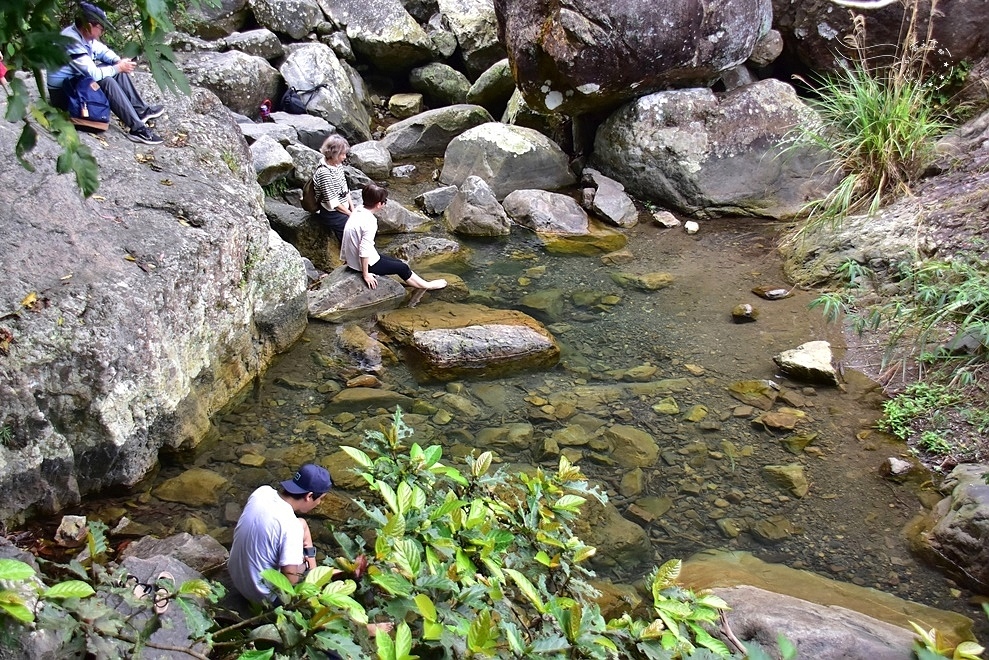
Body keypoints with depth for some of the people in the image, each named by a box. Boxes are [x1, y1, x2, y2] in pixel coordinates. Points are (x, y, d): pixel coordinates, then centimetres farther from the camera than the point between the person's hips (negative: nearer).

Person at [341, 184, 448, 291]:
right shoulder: (370, 222, -27)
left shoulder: (357, 213, -1)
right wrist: (366, 275, -20)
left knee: (398, 262, 19)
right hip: (365, 263, -9)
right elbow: (364, 250, -28)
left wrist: (345, 258, 21)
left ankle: (425, 283, 30)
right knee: (402, 268, 10)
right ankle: (426, 285, 29)